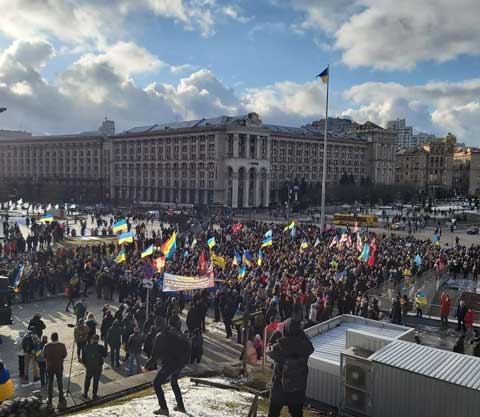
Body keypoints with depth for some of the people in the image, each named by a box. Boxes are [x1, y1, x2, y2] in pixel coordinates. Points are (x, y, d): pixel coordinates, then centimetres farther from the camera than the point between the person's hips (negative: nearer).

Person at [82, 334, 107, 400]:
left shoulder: (87, 347, -10)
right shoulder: (100, 348, -18)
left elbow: (84, 356, 0)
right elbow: (105, 355, -4)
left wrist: (85, 363, 14)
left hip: (89, 367, 2)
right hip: (98, 368, -2)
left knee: (87, 380, 21)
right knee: (96, 381, 11)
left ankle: (85, 394, 29)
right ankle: (94, 396, 18)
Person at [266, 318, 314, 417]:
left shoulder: (279, 346, -26)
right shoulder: (304, 347, -19)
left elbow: (269, 350, -4)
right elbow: (310, 347, 6)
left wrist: (275, 334, 3)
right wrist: (300, 332, 5)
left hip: (279, 388, -2)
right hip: (298, 389, 2)